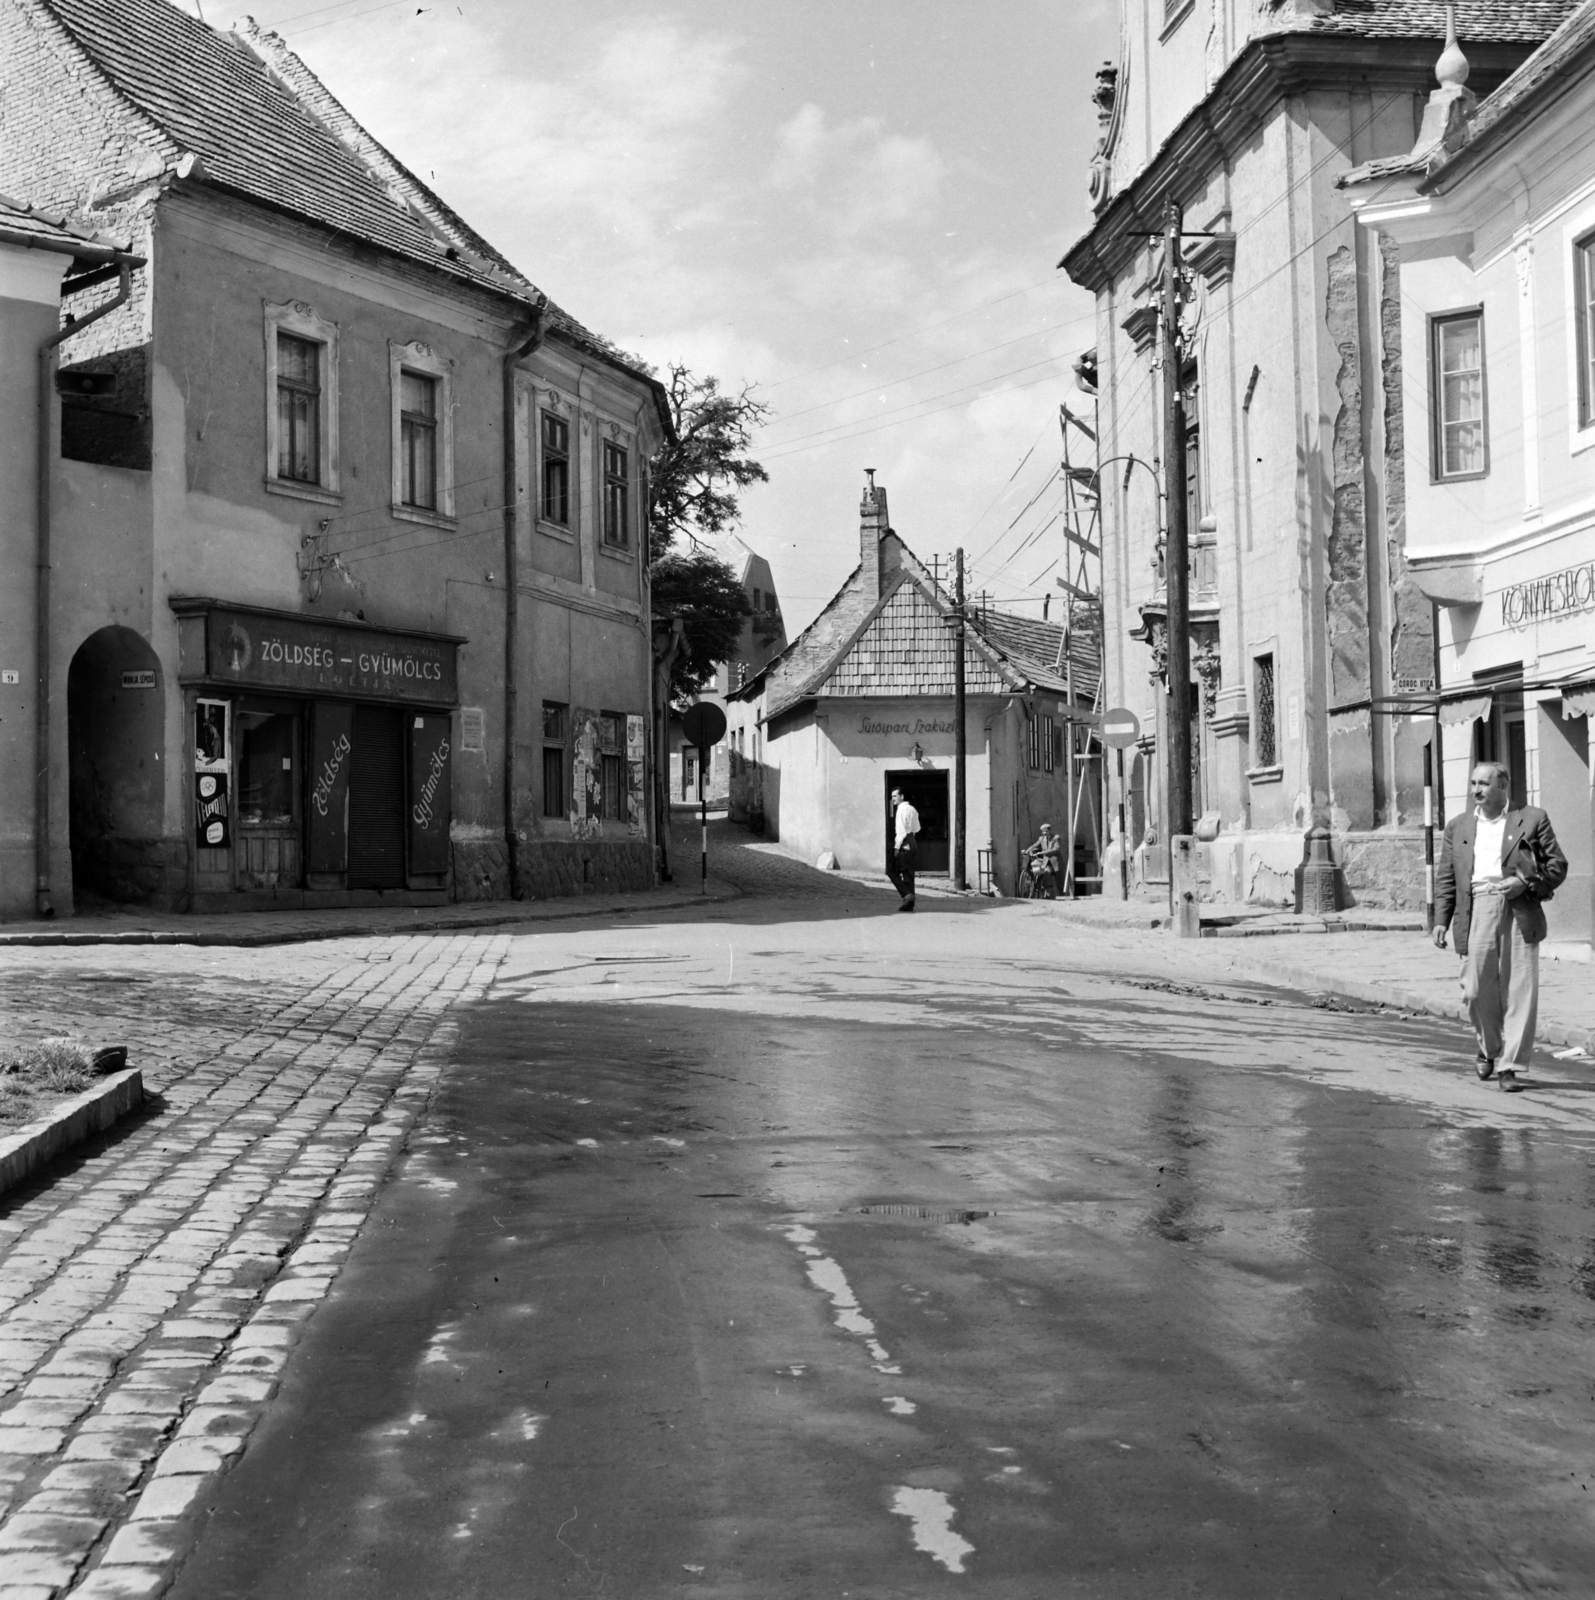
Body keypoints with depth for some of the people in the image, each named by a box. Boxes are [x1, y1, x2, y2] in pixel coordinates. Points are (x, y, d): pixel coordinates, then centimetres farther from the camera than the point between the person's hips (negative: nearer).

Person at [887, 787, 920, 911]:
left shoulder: (901, 809, -11)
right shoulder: (912, 809, 16)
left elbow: (901, 829, -17)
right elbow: (917, 828, 19)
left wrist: (897, 846, -17)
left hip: (904, 845, -9)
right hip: (913, 843, 9)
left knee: (892, 871, -2)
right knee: (908, 874, 10)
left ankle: (906, 894, -12)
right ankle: (909, 903, 9)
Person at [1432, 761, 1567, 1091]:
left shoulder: (1532, 819, 9)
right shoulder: (1458, 826, 17)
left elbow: (1557, 865, 6)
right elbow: (1446, 878, 15)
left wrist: (1525, 883, -10)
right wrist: (1441, 920, 5)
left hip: (1519, 912, -2)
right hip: (1476, 912, 2)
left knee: (1519, 992, -5)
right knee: (1476, 990, -2)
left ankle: (1510, 1066, 2)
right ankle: (1489, 1048, 24)